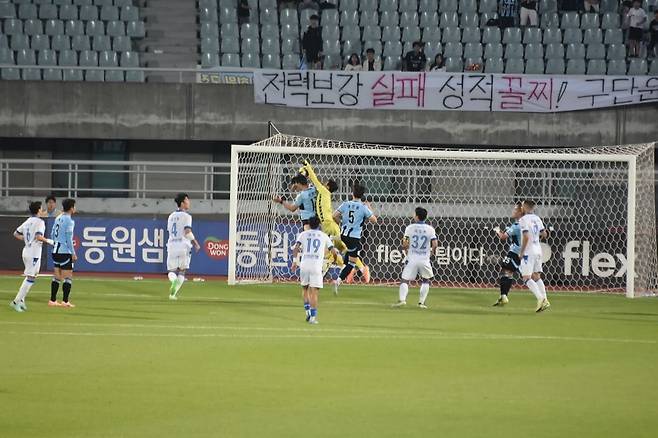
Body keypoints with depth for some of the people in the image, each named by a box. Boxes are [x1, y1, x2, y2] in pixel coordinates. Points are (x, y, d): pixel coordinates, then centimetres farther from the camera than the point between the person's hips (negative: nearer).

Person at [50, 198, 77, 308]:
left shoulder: (58, 218, 11)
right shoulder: (69, 220, -12)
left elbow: (52, 234, 16)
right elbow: (69, 238, -16)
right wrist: (73, 253, -12)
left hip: (56, 251, 8)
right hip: (65, 252, -8)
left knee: (57, 277, 12)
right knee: (68, 278, -2)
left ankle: (52, 300, 12)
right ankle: (65, 301, -5)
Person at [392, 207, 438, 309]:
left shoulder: (410, 228, -1)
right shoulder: (430, 229, 1)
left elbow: (405, 243, -7)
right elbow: (435, 244, -6)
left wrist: (405, 250, 13)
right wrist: (432, 251, 14)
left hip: (412, 259, -1)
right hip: (424, 260, 1)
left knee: (405, 280, 1)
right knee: (426, 280, 21)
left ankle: (402, 299, -21)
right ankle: (421, 302, 13)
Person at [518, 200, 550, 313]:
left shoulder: (523, 219, -12)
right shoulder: (537, 219, 11)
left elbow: (526, 237, -21)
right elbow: (544, 234, 15)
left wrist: (521, 252, -12)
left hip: (528, 252, -8)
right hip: (538, 251, 8)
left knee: (526, 277, -7)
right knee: (536, 277, 13)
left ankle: (540, 298, -23)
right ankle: (544, 300, 5)